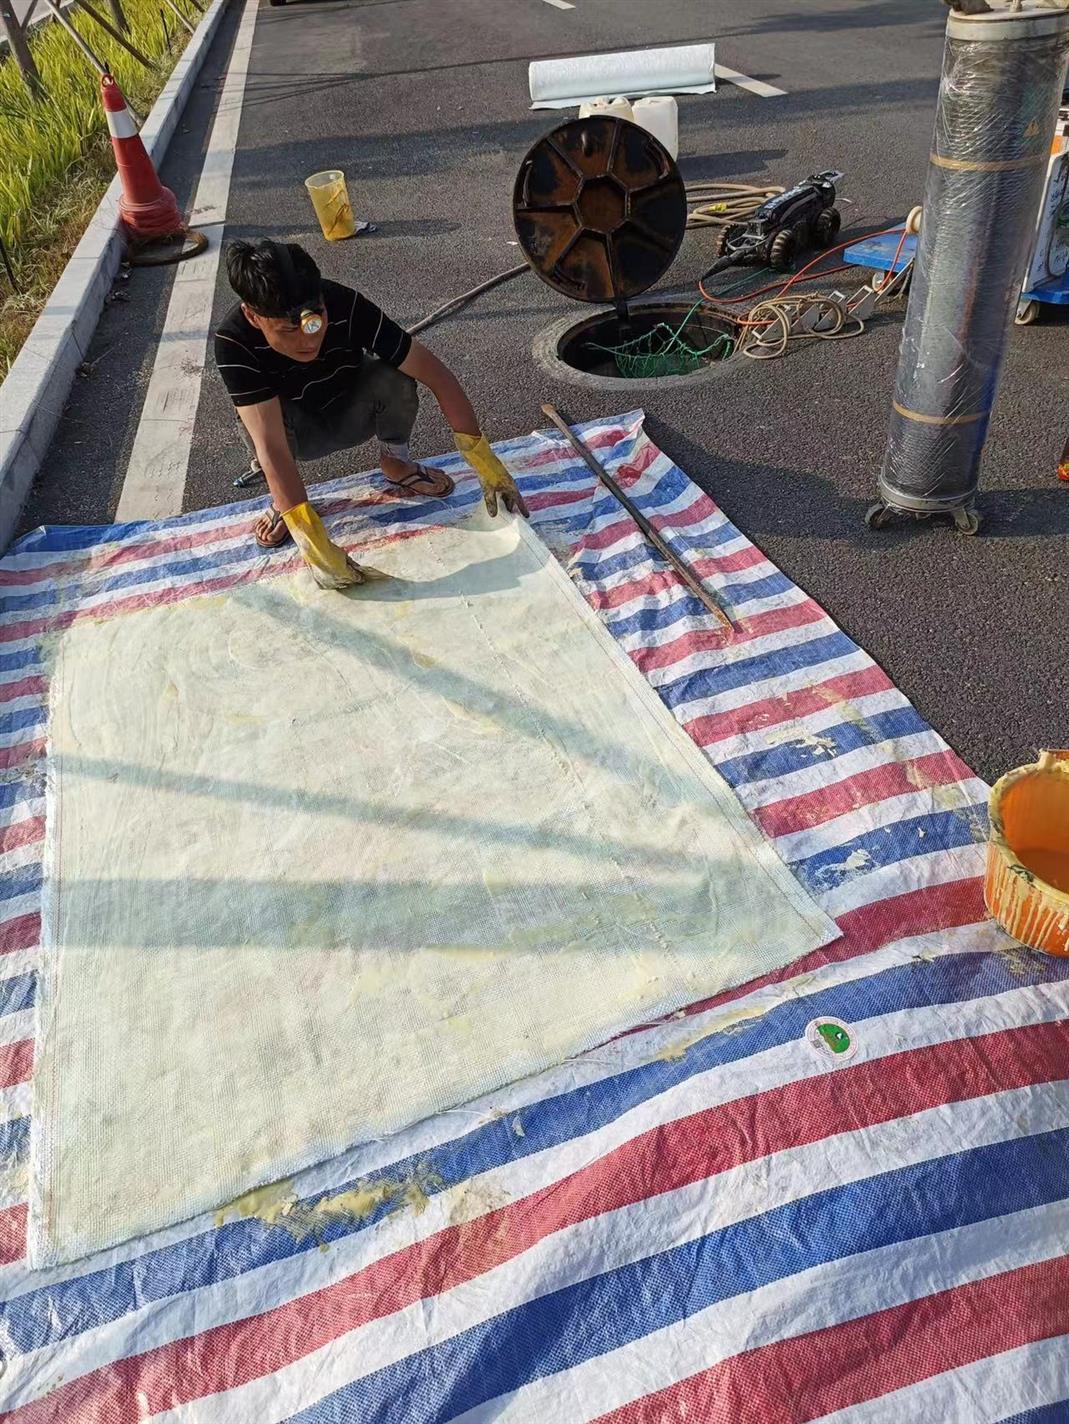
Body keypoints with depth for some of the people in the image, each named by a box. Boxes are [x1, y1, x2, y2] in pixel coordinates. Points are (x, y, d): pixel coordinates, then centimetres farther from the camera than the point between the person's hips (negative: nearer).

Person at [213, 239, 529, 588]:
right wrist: (316, 547, -53)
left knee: (393, 376, -32)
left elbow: (435, 373, -32)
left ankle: (395, 462, -2)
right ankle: (283, 498, -5)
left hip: (351, 415, 1)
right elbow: (270, 444, -44)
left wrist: (487, 466, -37)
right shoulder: (235, 341, -35)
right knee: (258, 423, -37)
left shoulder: (346, 306, -33)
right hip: (297, 431, -1)